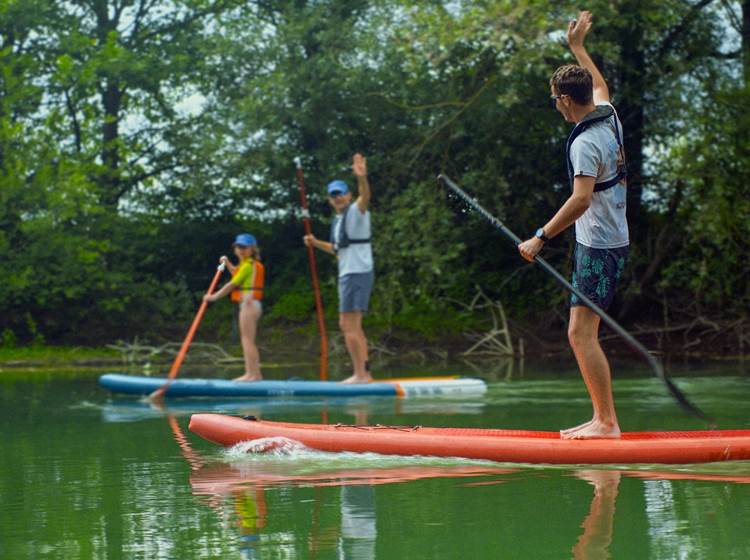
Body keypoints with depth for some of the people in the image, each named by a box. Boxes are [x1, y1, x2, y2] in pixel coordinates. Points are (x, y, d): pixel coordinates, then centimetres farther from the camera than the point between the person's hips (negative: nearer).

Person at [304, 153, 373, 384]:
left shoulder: (356, 211, -8)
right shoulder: (338, 220, 19)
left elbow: (365, 197, -31)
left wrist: (362, 178, -50)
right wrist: (316, 243, 20)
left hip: (357, 273, -10)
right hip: (348, 274, 10)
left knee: (349, 326, -13)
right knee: (351, 326, 14)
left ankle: (359, 374, -13)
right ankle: (365, 372, 18)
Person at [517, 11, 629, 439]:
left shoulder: (585, 142, -19)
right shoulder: (609, 117, 8)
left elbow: (581, 200, -28)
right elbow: (600, 86, 32)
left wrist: (541, 238, -25)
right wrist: (577, 47, 40)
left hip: (598, 246, -10)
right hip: (614, 241, 10)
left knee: (582, 333, -12)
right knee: (584, 333, 12)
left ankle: (607, 422, -14)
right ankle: (603, 418, 11)